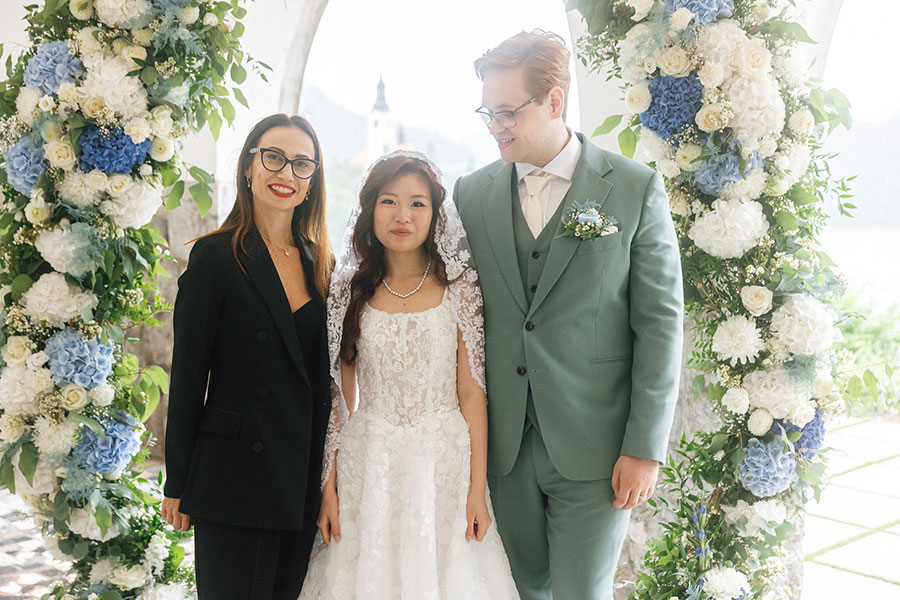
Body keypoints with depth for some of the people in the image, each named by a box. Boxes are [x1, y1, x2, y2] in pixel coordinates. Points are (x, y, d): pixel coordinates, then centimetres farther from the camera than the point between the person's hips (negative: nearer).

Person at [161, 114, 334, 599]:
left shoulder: (321, 264, 9)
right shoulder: (215, 258, -7)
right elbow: (187, 377, -6)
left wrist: (328, 477, 13)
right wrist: (178, 485, -6)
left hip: (306, 481, 5)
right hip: (234, 480, -5)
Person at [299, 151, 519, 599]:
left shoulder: (459, 286, -1)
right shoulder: (349, 290, 3)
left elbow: (471, 393, -3)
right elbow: (340, 397, 5)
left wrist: (477, 490, -8)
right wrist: (329, 486, 0)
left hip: (444, 462, -1)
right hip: (367, 465, 1)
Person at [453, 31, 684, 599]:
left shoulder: (636, 189, -5)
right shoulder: (472, 193, 5)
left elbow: (660, 322, -5)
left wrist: (645, 448, -8)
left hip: (595, 448, -3)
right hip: (504, 445, 3)